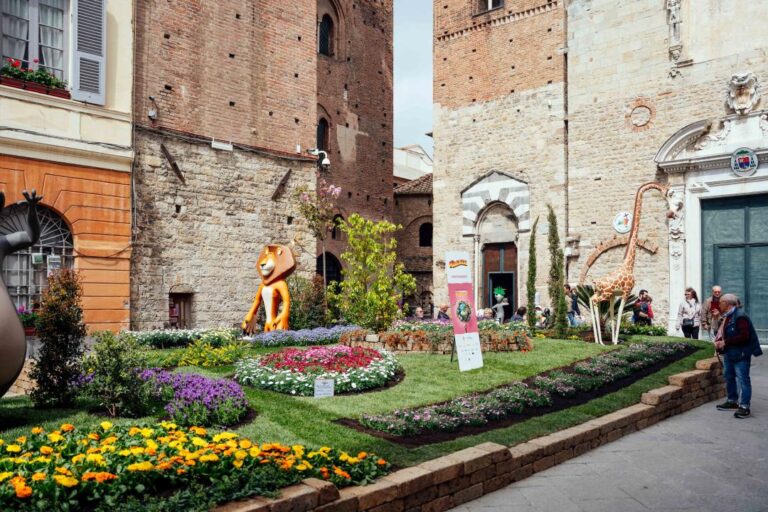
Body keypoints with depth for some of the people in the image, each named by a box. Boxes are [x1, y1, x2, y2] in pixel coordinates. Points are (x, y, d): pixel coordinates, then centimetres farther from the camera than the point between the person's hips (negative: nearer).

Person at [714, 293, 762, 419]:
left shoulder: (740, 316, -19)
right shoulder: (727, 316, 11)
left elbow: (744, 336, -25)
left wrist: (725, 342, -23)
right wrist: (718, 341, 5)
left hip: (740, 353, -10)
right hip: (729, 353, 10)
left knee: (742, 379, -6)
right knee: (728, 376, 17)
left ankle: (744, 407, -3)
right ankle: (732, 401, 30)